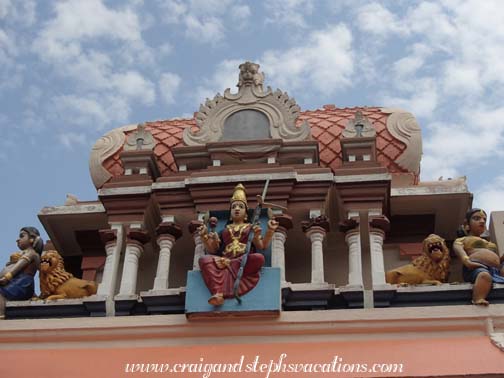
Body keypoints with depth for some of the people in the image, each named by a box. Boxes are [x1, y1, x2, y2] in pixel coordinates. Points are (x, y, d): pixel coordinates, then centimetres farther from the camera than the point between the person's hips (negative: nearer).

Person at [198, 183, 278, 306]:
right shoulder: (225, 230, 27)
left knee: (259, 258, -36)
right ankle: (217, 294, -47)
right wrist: (205, 237, -1)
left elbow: (262, 246, 8)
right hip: (225, 259, 1)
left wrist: (270, 231, -8)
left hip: (245, 261, -1)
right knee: (204, 259, -30)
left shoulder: (251, 227, 24)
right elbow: (212, 250, 17)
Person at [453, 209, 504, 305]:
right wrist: (467, 261, -24)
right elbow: (459, 250, -2)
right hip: (476, 267, -6)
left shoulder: (489, 243, 41)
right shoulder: (461, 240, 21)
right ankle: (477, 302, -62)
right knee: (484, 275, -42)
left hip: (495, 271, 6)